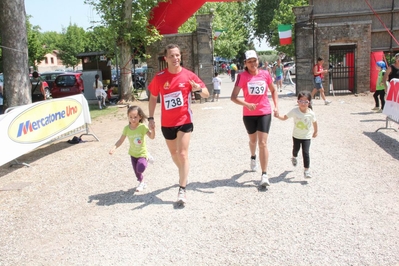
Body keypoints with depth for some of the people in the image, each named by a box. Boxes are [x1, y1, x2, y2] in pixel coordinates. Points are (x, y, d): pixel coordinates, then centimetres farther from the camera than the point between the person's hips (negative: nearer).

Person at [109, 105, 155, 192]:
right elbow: (121, 140, -6)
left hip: (142, 153, -3)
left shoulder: (142, 127, -22)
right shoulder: (126, 128, -12)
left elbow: (152, 137, -30)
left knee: (140, 169, -26)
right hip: (133, 154, 3)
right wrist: (114, 148, -19)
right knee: (137, 173, 12)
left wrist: (152, 130, -49)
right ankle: (142, 182, 41)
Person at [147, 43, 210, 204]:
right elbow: (153, 97, 8)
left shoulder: (188, 75, -8)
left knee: (182, 154, -10)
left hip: (184, 121, -3)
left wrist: (198, 89, -27)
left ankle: (182, 190, -4)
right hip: (167, 123, 3)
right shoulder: (159, 77, -5)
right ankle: (183, 174, 46)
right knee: (174, 153, 19)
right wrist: (151, 118, 3)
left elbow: (206, 94, -4)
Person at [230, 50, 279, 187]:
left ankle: (264, 175, -5)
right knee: (253, 140, 20)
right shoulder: (242, 76, -8)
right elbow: (233, 97, -15)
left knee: (263, 143, -9)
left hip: (265, 113, 0)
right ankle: (253, 157, 54)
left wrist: (276, 106, 5)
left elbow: (273, 90, 15)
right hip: (249, 114, 0)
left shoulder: (265, 74, -1)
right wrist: (246, 104, -30)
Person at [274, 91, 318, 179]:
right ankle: (294, 157, 57)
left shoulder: (311, 113, -17)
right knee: (296, 149, 22)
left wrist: (315, 132, 13)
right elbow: (285, 117, -13)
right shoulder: (294, 111, -18)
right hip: (296, 135, 1)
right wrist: (278, 116, -32)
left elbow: (314, 122, 1)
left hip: (306, 137, -1)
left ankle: (306, 170, 1)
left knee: (305, 152, -10)